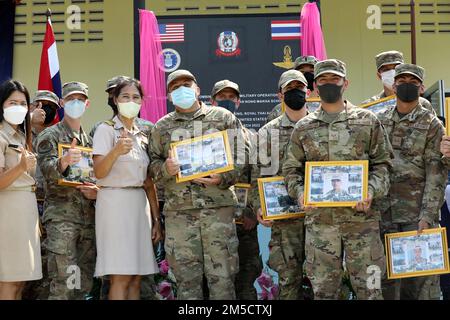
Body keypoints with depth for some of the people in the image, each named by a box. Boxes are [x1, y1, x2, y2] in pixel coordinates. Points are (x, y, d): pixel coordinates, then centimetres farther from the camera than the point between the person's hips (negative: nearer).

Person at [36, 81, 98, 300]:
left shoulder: (90, 140, 19)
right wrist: (64, 161, -37)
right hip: (61, 216, -6)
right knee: (63, 284, -14)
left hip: (88, 216, 6)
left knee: (84, 284, 8)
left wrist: (97, 191, 0)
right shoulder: (49, 136, 2)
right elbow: (47, 169, -15)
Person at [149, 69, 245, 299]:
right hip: (178, 211, 2)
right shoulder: (162, 126, 16)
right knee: (187, 280, 5)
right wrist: (165, 169, -8)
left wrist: (223, 179, -10)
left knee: (222, 276, -1)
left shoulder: (224, 117, 10)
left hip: (218, 206, -1)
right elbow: (152, 162, 15)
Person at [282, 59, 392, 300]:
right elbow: (291, 169, 11)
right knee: (323, 289, 8)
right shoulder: (303, 128, 9)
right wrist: (300, 193, -8)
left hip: (361, 217, -1)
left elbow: (382, 163, 5)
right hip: (319, 219, 1)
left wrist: (371, 191, -11)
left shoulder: (367, 121, 6)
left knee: (368, 287, 3)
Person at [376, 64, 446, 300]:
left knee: (421, 280, 0)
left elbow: (436, 175, -6)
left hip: (417, 214, -3)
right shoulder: (379, 121, 11)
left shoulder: (432, 125, 0)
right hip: (383, 213, 3)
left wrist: (427, 216, -14)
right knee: (385, 278, 9)